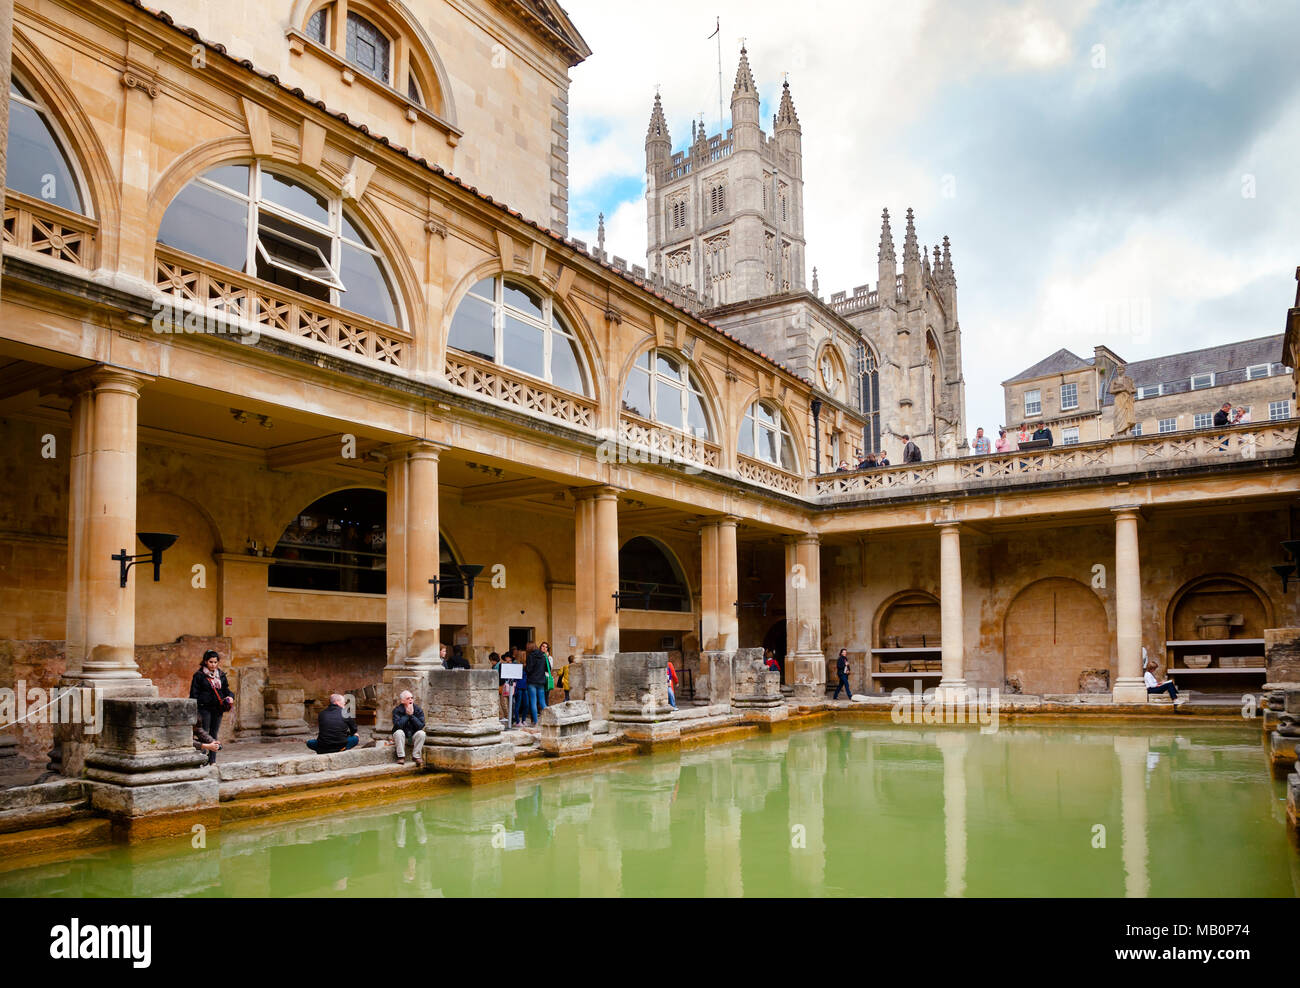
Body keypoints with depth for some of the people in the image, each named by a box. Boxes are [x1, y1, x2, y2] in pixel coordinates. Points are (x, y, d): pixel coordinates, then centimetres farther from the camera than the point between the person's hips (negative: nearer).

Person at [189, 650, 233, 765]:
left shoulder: (221, 675, 12)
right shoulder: (199, 675, -3)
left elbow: (225, 689, 22)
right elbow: (194, 694, -4)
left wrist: (230, 696, 0)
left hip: (217, 709, 5)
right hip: (204, 708, -5)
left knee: (214, 735, 10)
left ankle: (212, 761, 16)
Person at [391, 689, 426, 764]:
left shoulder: (418, 710, -7)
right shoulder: (397, 710, -11)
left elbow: (421, 726, -18)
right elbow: (398, 725, -26)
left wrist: (411, 715, -22)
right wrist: (407, 715, -22)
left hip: (413, 737, 1)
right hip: (401, 737, -1)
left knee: (421, 733, -27)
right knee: (399, 732, -32)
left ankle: (416, 756, -17)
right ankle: (401, 756, -24)